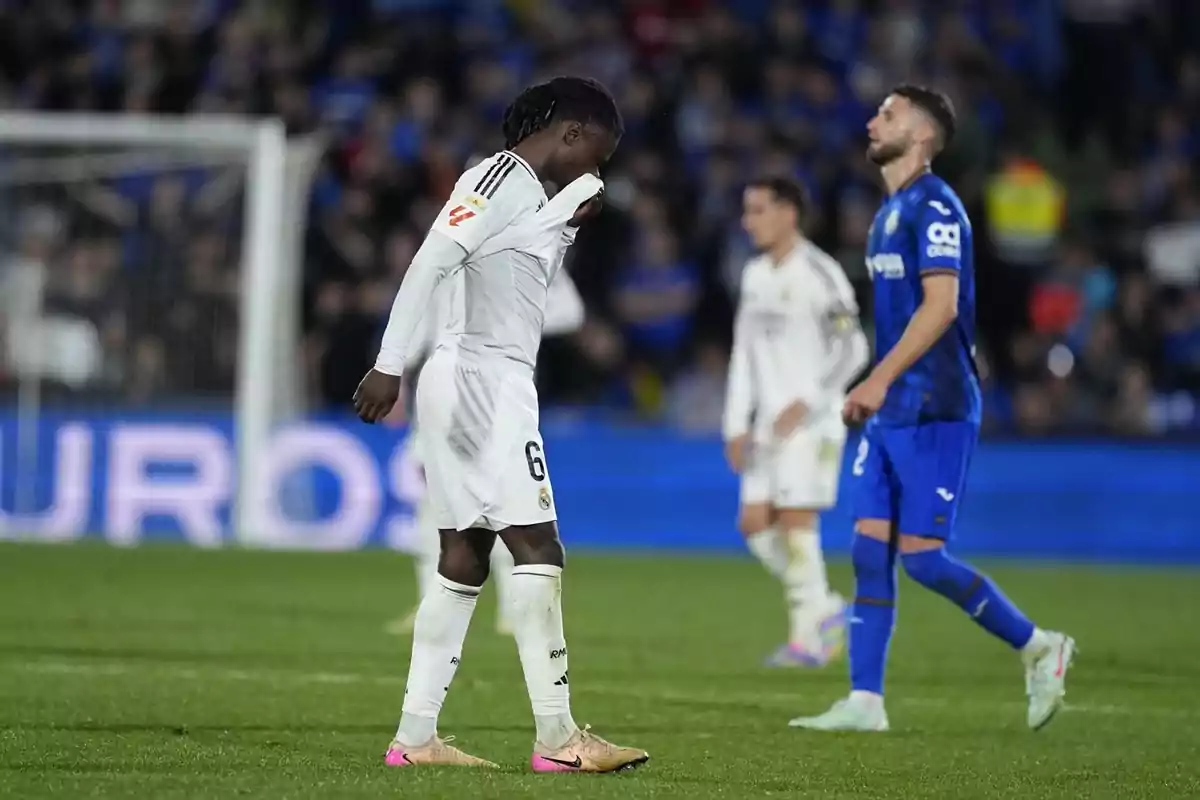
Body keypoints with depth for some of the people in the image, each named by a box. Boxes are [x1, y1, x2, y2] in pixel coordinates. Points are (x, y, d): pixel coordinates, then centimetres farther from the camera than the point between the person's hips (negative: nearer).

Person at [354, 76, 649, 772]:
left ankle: (416, 736, 9)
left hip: (497, 383, 10)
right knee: (538, 550, -12)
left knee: (464, 564, 9)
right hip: (479, 379, -10)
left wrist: (570, 223, 13)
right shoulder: (499, 178, -10)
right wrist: (390, 365, -25)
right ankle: (558, 737, -15)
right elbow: (429, 264, -19)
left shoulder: (531, 192, 19)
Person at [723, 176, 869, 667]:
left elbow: (852, 350, -13)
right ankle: (825, 609, 16)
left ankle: (805, 639, -6)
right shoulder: (755, 276, 14)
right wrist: (737, 424, 12)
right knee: (755, 524, 2)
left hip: (810, 422, -8)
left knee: (796, 521, -11)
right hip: (769, 423, 8)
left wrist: (806, 403, -19)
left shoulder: (818, 275, -10)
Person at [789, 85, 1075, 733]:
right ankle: (864, 702, 2)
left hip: (933, 411, -9)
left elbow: (940, 305, -21)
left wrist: (880, 380, -26)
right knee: (869, 551, 2)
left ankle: (1038, 647, 6)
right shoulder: (890, 212, 17)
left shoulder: (934, 207, -12)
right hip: (892, 412, 9)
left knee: (920, 554, -10)